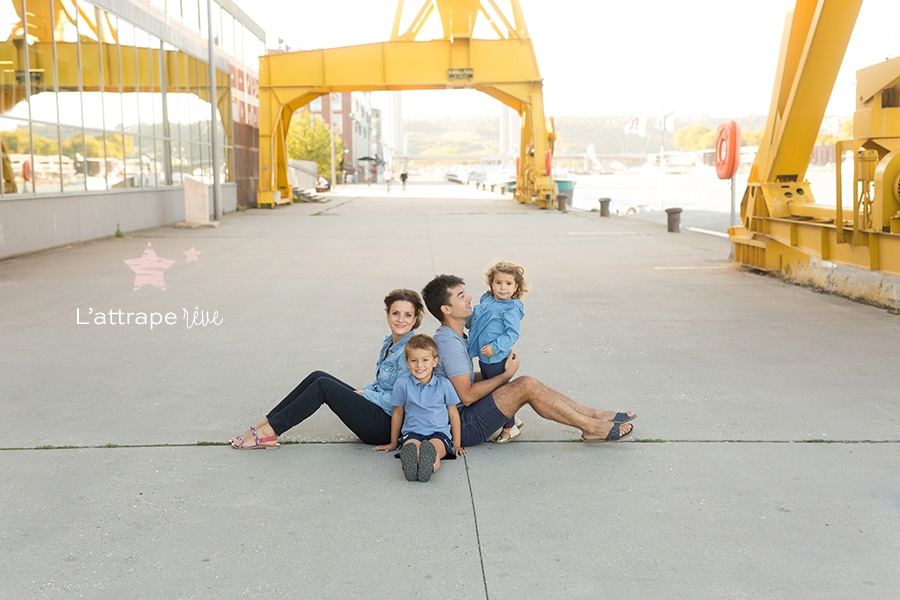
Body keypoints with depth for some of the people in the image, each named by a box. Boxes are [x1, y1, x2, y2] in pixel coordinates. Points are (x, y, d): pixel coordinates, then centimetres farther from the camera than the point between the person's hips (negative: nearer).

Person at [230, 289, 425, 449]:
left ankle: (268, 432, -12)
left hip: (386, 425, -9)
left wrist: (364, 394, -9)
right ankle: (265, 424, -3)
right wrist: (361, 391, 5)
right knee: (318, 376, -2)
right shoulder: (389, 343, 12)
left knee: (323, 385, -16)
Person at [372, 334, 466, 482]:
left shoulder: (444, 384, 9)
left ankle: (429, 464, -70)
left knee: (435, 446, -38)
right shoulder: (403, 384, 8)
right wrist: (393, 443, 26)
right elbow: (398, 414, 20)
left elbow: (453, 415, 17)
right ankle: (410, 465, -70)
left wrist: (456, 444, 16)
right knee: (411, 446, -38)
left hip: (439, 432, 0)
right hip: (412, 432, 0)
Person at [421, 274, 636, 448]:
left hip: (464, 413, 10)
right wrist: (506, 376, -11)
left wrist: (499, 374, 6)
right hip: (462, 427, -10)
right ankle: (591, 427, -8)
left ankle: (595, 415, 5)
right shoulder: (449, 344, -20)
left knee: (527, 386, 4)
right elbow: (467, 395, -21)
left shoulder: (453, 337, 13)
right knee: (526, 385, -18)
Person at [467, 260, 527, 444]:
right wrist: (468, 317, 5)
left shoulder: (511, 309, -14)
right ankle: (511, 419, 34)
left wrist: (495, 347, -28)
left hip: (497, 359, -9)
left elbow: (512, 334, -21)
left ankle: (510, 428, 14)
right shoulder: (486, 301, 9)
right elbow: (473, 320, 24)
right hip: (483, 358, 9)